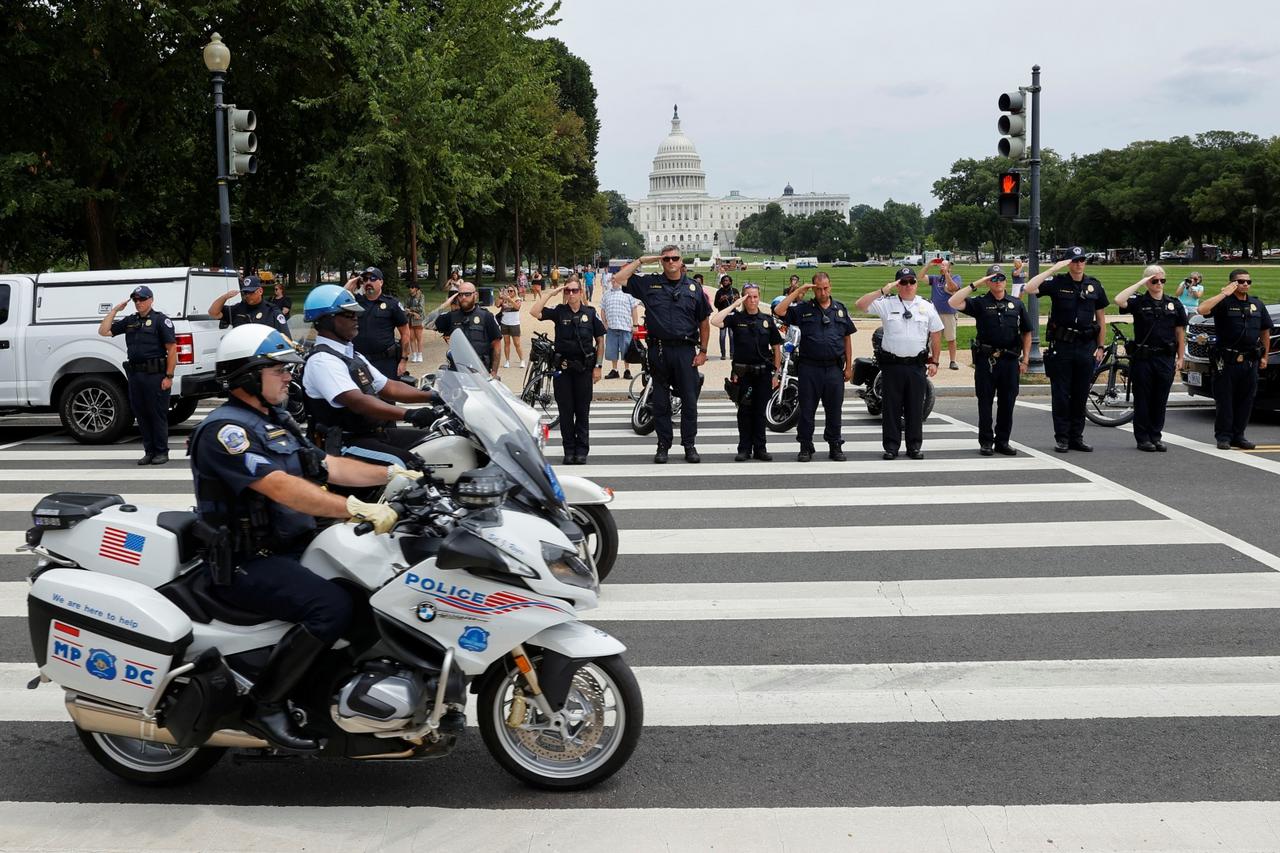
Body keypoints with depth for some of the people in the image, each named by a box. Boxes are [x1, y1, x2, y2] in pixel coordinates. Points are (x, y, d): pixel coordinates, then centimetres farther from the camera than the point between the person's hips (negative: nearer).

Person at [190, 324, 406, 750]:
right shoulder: (225, 429, -16)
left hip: (291, 547, 10)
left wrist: (393, 475, -1)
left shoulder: (275, 422, 16)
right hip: (247, 564, -10)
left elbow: (328, 466, 12)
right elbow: (282, 487, -28)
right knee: (333, 606, -29)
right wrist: (359, 509, -36)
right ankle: (265, 703, -15)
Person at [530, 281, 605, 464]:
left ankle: (582, 450, 11)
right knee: (565, 411, 4)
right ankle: (569, 450, 12)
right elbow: (534, 312, -12)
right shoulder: (559, 312, 2)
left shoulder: (590, 313, 3)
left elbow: (600, 341, 6)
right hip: (563, 367, 0)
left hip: (584, 368, 0)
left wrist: (598, 366, 0)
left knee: (582, 411, 4)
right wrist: (550, 293, -9)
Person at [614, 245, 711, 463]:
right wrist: (641, 261, 5)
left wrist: (703, 351, 5)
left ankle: (690, 446, 10)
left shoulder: (694, 288, 9)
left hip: (686, 350, 0)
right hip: (659, 349, 0)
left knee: (689, 401, 1)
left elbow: (704, 322, 11)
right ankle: (663, 445, 14)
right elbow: (618, 279, 4)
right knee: (660, 402, 6)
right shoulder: (649, 284, 7)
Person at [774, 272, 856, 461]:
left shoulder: (841, 309, 11)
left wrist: (849, 367, 8)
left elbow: (847, 339, 13)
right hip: (809, 367, -1)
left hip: (834, 368, 2)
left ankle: (835, 447, 17)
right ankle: (805, 447, 12)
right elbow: (778, 311, -8)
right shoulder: (803, 309, 4)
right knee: (807, 410, 3)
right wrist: (798, 291, -7)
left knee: (834, 410, 7)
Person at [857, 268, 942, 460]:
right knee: (892, 407, 3)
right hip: (892, 364, -1)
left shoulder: (927, 306, 8)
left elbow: (936, 334, 12)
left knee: (916, 407, 6)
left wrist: (934, 361, 7)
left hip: (917, 365, 1)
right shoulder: (886, 303, 1)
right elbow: (860, 304, -9)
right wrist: (882, 291, -16)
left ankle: (915, 446, 14)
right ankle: (891, 446, 10)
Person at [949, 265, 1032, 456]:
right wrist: (975, 285, -12)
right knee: (985, 403, 2)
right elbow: (954, 303, -13)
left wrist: (1025, 359, 8)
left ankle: (1002, 441, 16)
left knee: (1007, 403, 6)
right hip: (986, 360, -2)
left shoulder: (1017, 304, 10)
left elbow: (1026, 333, 14)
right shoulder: (980, 303, 2)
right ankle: (986, 442, 9)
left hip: (1010, 360, 2)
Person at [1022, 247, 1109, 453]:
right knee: (1061, 394, 1)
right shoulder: (1057, 283, -1)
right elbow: (1029, 289, -17)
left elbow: (1101, 318, 13)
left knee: (1081, 395, 7)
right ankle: (1062, 438, 7)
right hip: (1061, 345, -3)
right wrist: (1053, 269, -16)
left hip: (1086, 347, 3)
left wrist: (1101, 346, 9)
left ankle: (1076, 437, 16)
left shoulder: (1094, 285, 8)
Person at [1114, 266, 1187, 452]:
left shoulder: (1174, 304, 9)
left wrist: (1180, 358, 6)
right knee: (1142, 399, 2)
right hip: (1142, 358, -2)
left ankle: (1155, 436, 16)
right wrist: (1140, 283, -14)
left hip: (1166, 358, 3)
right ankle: (1142, 438, 8)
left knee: (1160, 400, 7)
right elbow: (1119, 300, -20)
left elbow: (1180, 332, 12)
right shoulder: (1139, 301, 0)